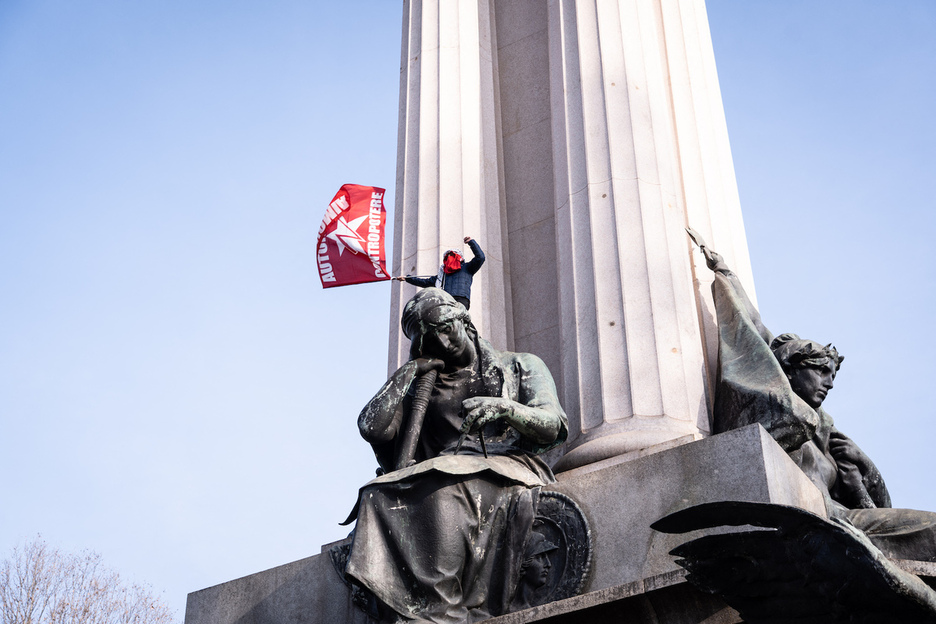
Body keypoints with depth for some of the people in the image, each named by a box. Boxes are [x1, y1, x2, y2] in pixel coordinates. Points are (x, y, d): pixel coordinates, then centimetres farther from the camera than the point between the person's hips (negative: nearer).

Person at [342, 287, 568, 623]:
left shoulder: (520, 367, 21)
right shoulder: (422, 389, 27)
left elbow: (554, 427, 4)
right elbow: (372, 428, 11)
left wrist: (504, 409, -16)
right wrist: (408, 372, 13)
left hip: (510, 465, -3)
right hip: (444, 473, 3)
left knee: (446, 488, -37)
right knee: (381, 495, -32)